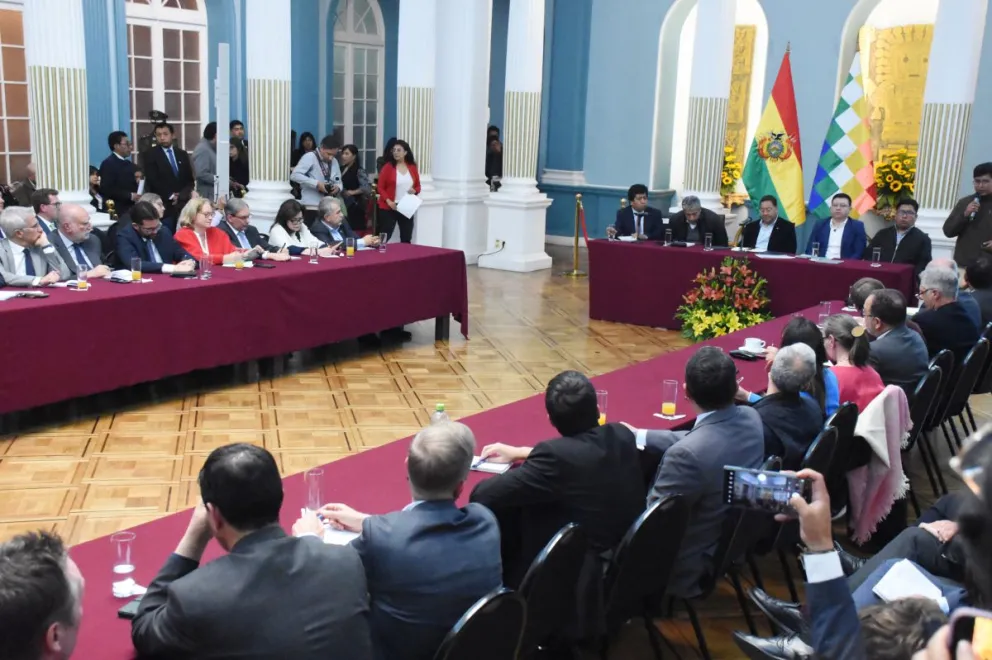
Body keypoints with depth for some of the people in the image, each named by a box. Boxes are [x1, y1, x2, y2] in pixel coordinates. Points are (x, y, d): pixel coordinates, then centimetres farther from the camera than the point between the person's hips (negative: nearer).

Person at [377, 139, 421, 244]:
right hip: (388, 208, -3)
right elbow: (380, 187, -4)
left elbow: (418, 186, 16)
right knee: (384, 237, -5)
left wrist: (415, 191, -8)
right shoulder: (388, 167, -4)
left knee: (407, 239, 7)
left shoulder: (412, 167, 7)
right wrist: (388, 201, -17)